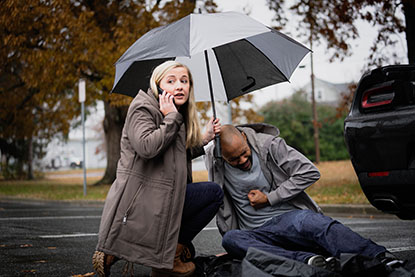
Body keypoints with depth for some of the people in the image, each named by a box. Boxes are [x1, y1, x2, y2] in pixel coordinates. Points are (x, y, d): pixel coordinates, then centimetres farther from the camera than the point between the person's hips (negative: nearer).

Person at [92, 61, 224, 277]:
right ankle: (174, 252, -2)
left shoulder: (179, 116, 20)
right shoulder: (142, 108, -8)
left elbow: (178, 157, 23)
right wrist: (171, 118, -17)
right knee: (214, 192, -8)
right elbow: (147, 147, -26)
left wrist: (205, 138, 16)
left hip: (161, 193, 9)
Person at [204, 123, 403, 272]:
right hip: (256, 234, 3)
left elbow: (309, 172, -6)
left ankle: (382, 258, -55)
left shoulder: (269, 145, -4)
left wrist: (269, 198, -8)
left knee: (304, 220, -38)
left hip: (288, 216, -2)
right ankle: (308, 258, -49)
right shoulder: (213, 161, 4)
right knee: (230, 239, -32)